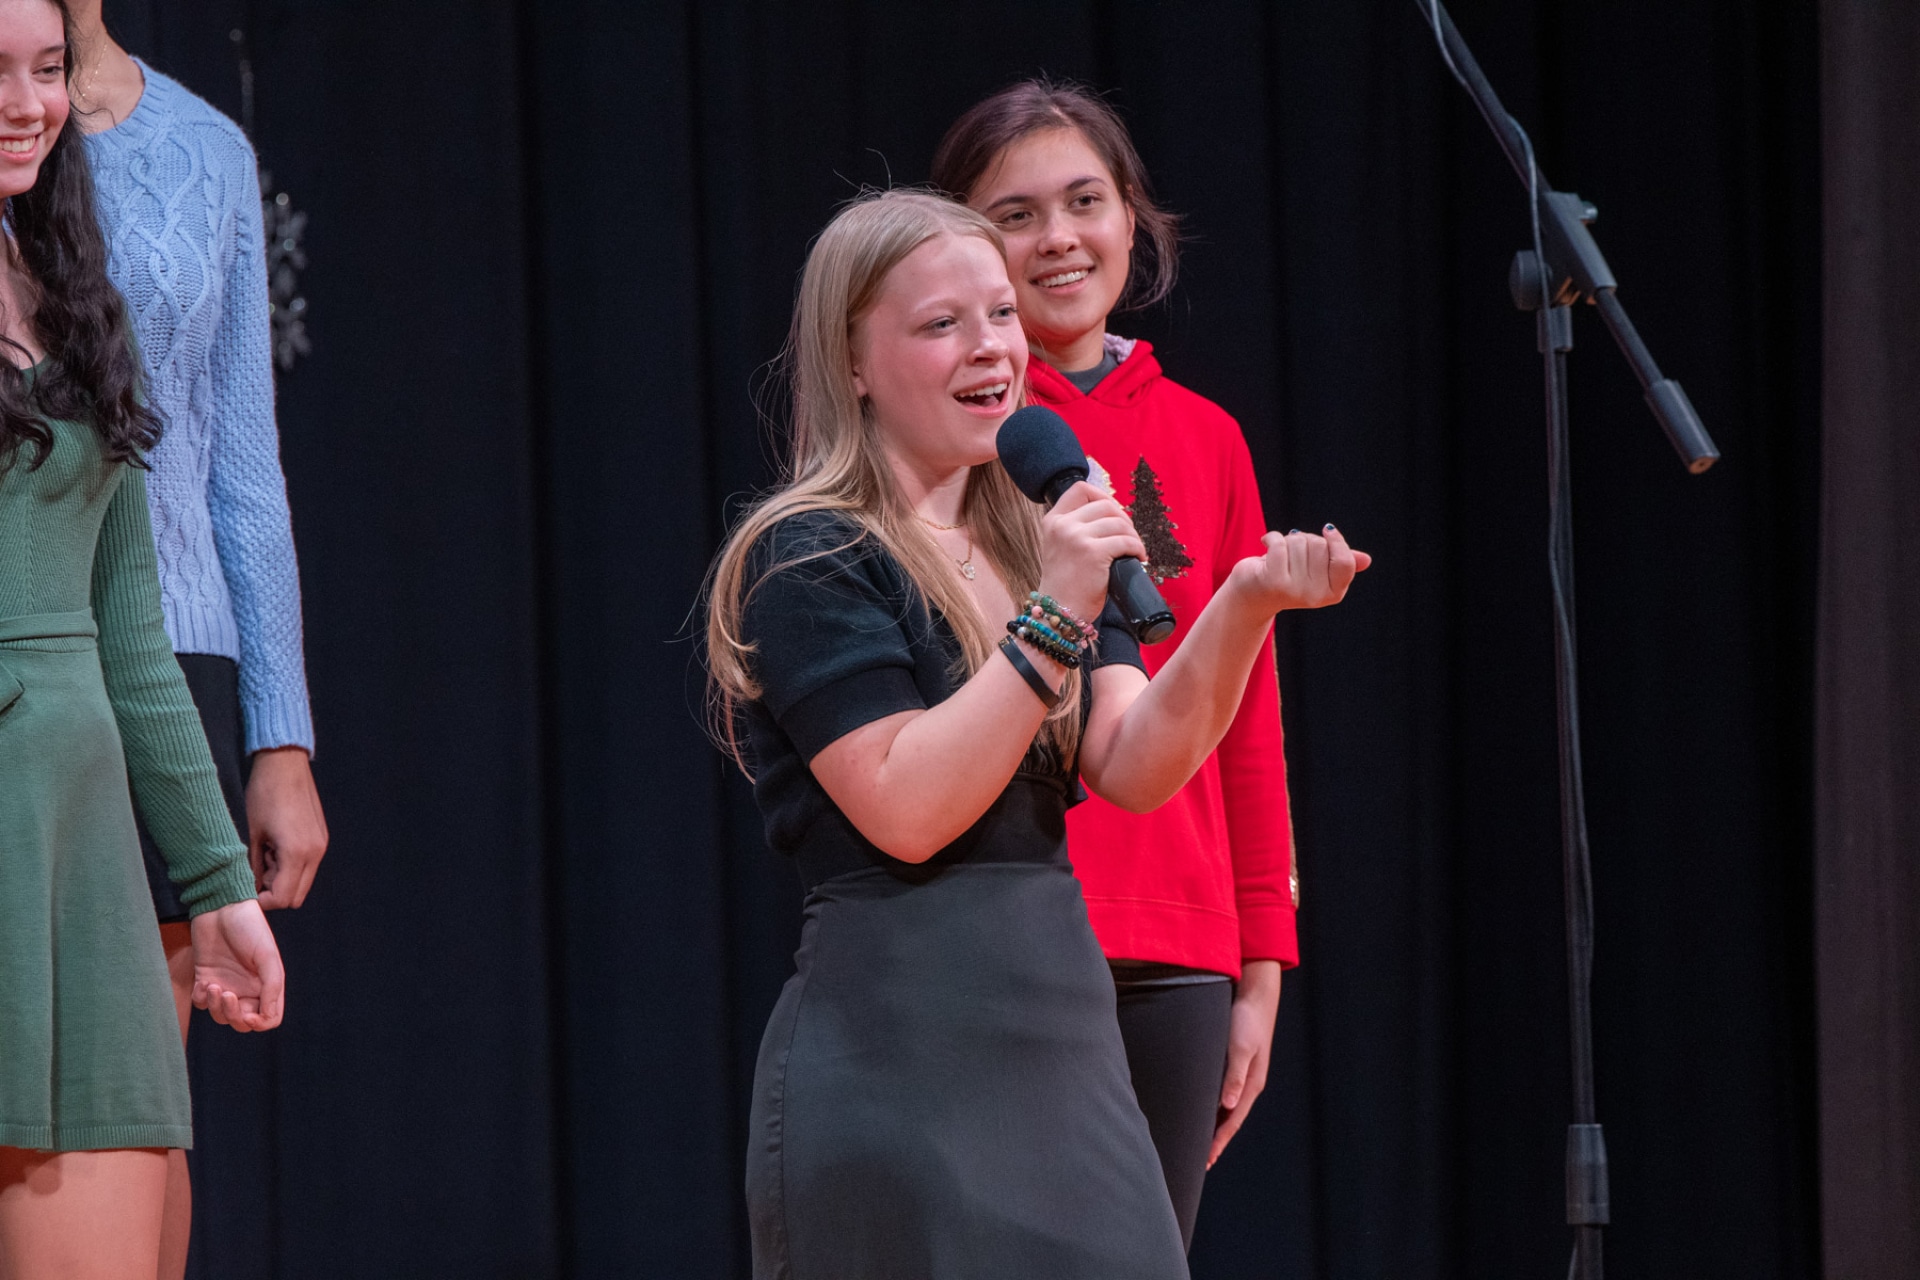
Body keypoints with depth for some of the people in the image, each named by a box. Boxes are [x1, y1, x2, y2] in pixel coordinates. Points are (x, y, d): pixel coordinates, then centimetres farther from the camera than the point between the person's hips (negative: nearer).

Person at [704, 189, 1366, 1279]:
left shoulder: (1037, 547, 17)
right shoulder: (807, 562, -5)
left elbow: (1135, 770, 2)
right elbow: (905, 809, -16)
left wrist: (1245, 606, -13)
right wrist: (1052, 622, -17)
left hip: (1068, 1043, 7)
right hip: (898, 1055, -7)